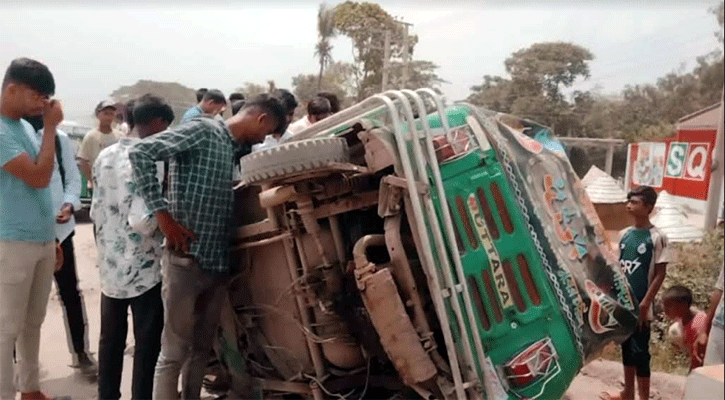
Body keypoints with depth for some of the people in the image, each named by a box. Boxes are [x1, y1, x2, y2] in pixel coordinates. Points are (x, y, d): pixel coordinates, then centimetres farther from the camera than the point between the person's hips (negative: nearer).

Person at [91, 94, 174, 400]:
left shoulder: (105, 156, 5)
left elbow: (96, 211, 12)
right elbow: (142, 221, -25)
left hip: (110, 265, 7)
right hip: (143, 268, -7)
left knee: (110, 341, 18)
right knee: (147, 344, 6)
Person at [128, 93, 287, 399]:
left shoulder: (239, 150, 14)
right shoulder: (203, 131, -8)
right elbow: (140, 152, -17)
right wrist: (162, 213, -18)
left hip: (218, 263, 8)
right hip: (186, 260, -8)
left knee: (202, 348, 18)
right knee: (174, 353, 1)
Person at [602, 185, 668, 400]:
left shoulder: (657, 237, -10)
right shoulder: (625, 234, 7)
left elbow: (660, 274, -10)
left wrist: (645, 304, -15)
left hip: (640, 305, -6)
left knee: (640, 351, -2)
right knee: (626, 347, 15)